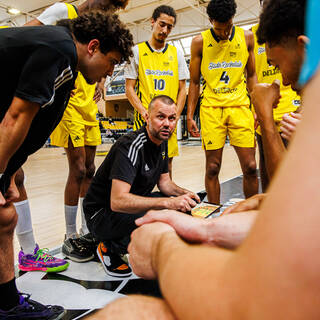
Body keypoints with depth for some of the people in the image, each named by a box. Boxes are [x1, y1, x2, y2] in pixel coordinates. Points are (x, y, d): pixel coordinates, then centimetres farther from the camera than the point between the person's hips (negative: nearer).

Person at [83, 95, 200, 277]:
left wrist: (183, 193, -10)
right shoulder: (131, 146, -27)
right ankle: (109, 248, -4)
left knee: (185, 208, 1)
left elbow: (164, 182, 11)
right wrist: (168, 202, -39)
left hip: (135, 203, 9)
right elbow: (118, 201, -36)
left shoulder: (162, 142, 2)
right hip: (102, 212, -9)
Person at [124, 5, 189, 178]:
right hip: (144, 119, -2)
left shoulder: (176, 53, 12)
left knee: (167, 162, 6)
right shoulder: (137, 51, 6)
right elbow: (129, 88, 2)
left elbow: (182, 89, 10)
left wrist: (175, 116, -4)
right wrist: (143, 111, -13)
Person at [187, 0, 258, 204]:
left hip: (240, 106, 1)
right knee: (212, 168, -1)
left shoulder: (247, 37, 8)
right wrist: (190, 115, 1)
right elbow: (195, 82, 7)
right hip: (211, 108, -1)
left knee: (250, 167, -2)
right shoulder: (200, 42, 3)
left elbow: (251, 75, 14)